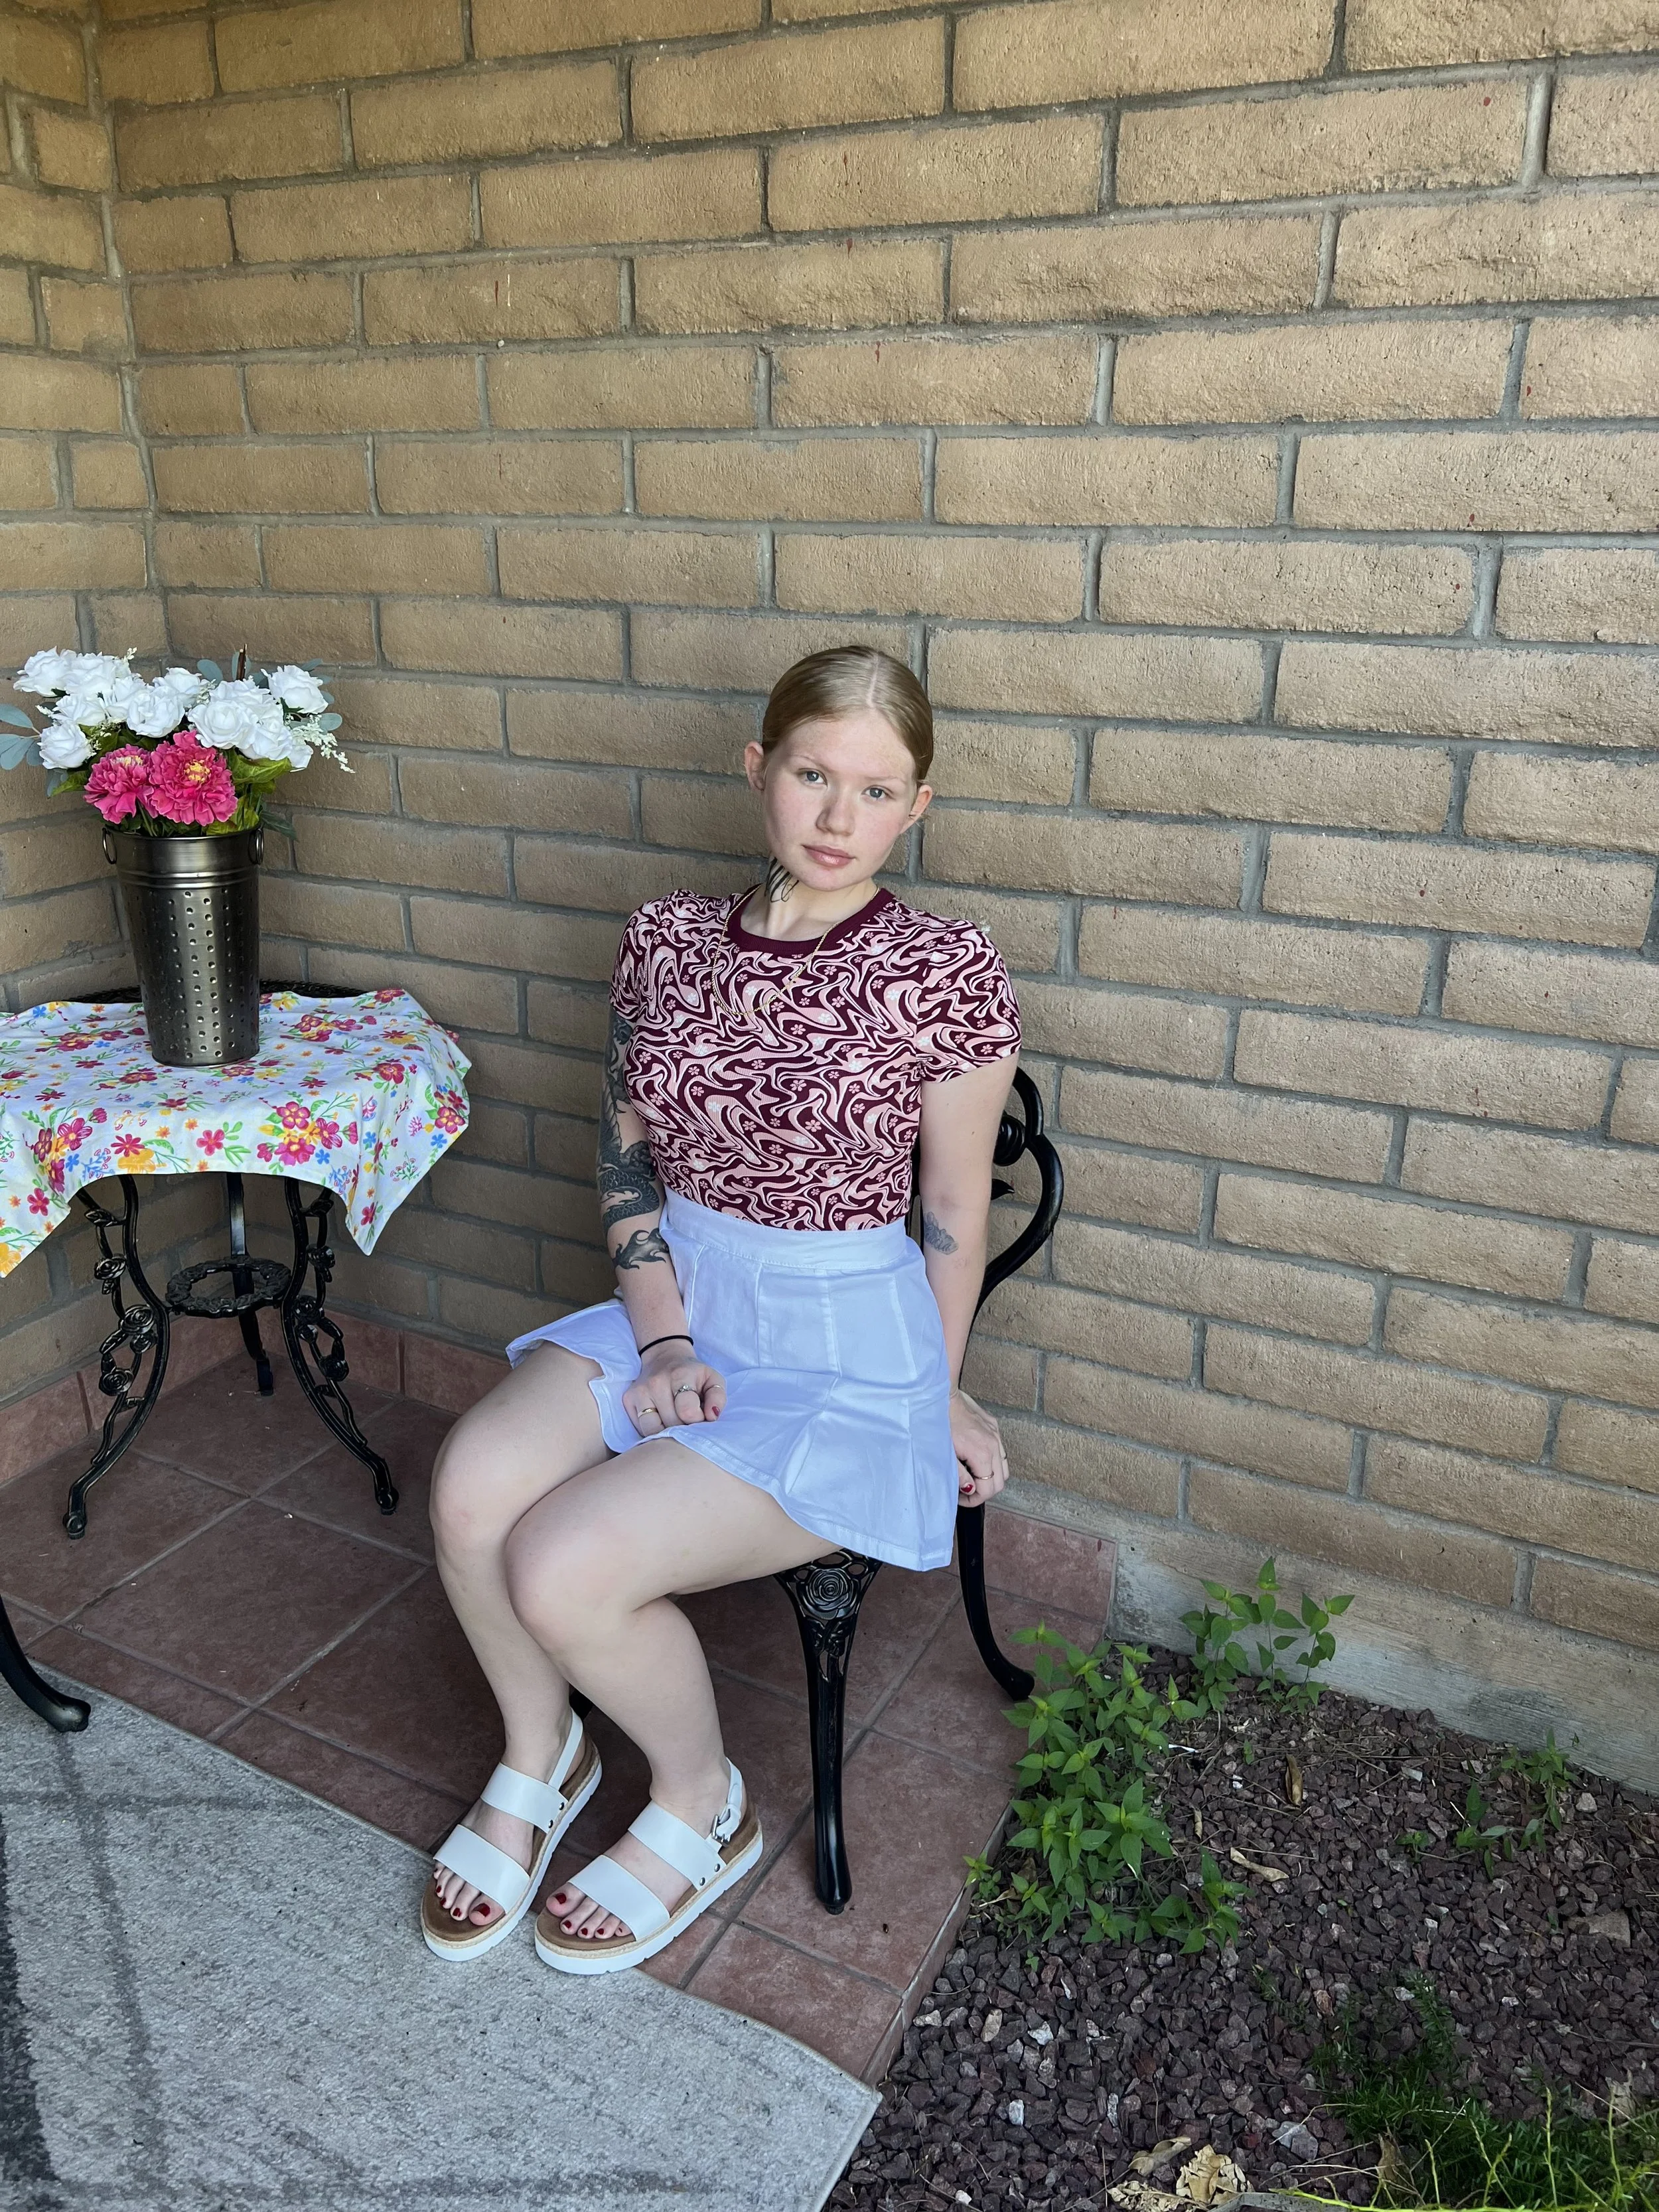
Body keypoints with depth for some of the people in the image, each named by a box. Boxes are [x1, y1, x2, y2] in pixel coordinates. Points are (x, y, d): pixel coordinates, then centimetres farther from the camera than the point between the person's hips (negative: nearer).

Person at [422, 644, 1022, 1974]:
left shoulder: (945, 973, -14)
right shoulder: (669, 939, 0)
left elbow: (955, 1207, -4)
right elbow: (627, 1152, 6)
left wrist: (940, 1396, 5)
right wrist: (664, 1342, -5)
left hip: (848, 1345, -5)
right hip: (679, 1303, 5)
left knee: (562, 1568, -20)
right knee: (474, 1482, -20)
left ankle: (701, 1810, 13)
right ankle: (539, 1757, 13)